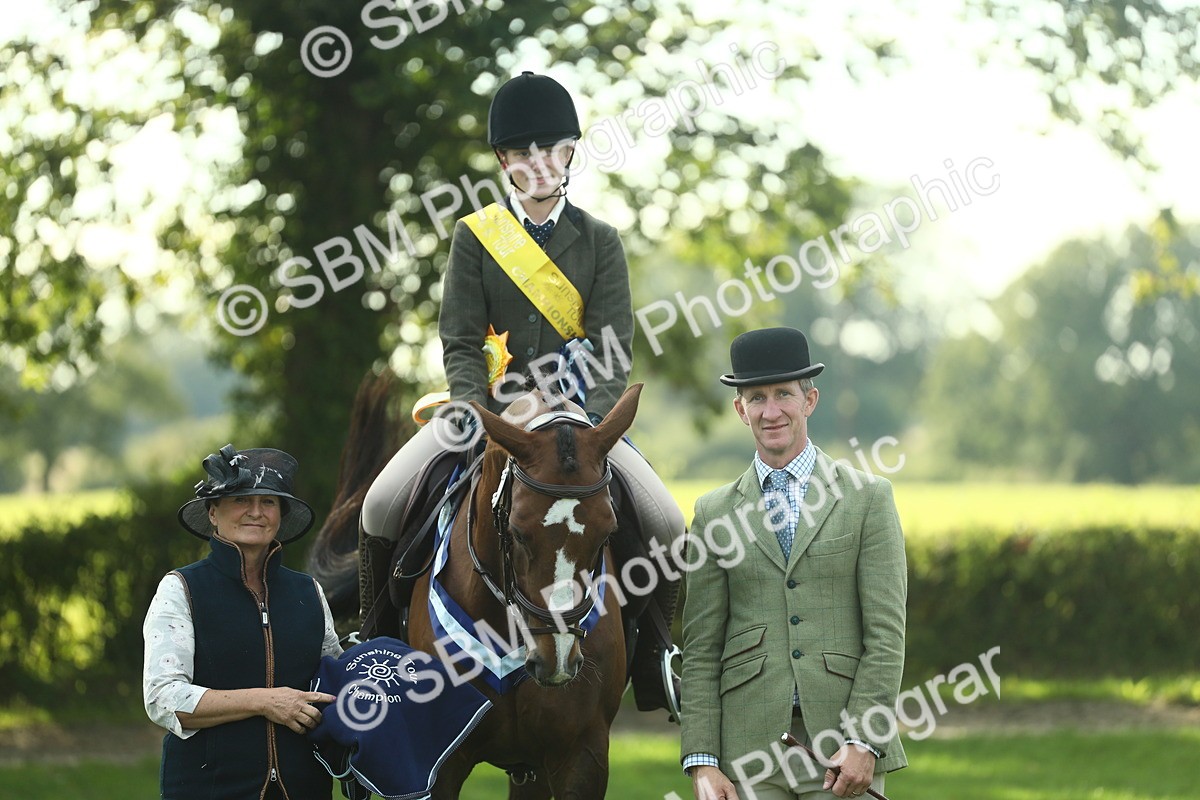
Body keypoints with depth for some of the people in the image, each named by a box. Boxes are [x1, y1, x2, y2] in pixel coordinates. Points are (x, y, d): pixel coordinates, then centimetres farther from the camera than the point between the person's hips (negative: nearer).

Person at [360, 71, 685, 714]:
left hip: (577, 412, 0)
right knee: (381, 507, -20)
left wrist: (590, 419, -21)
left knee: (668, 525, -17)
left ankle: (652, 656, 7)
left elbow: (615, 347, -4)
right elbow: (459, 341, -2)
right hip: (485, 407, 0)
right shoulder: (474, 236, 2)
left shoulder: (599, 242, 3)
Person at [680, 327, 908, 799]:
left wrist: (864, 741, -10)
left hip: (842, 747, -1)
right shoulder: (715, 513, 11)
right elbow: (700, 650, 8)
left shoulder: (868, 499, 6)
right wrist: (701, 761, -1)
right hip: (749, 751, 1)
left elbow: (886, 634, 0)